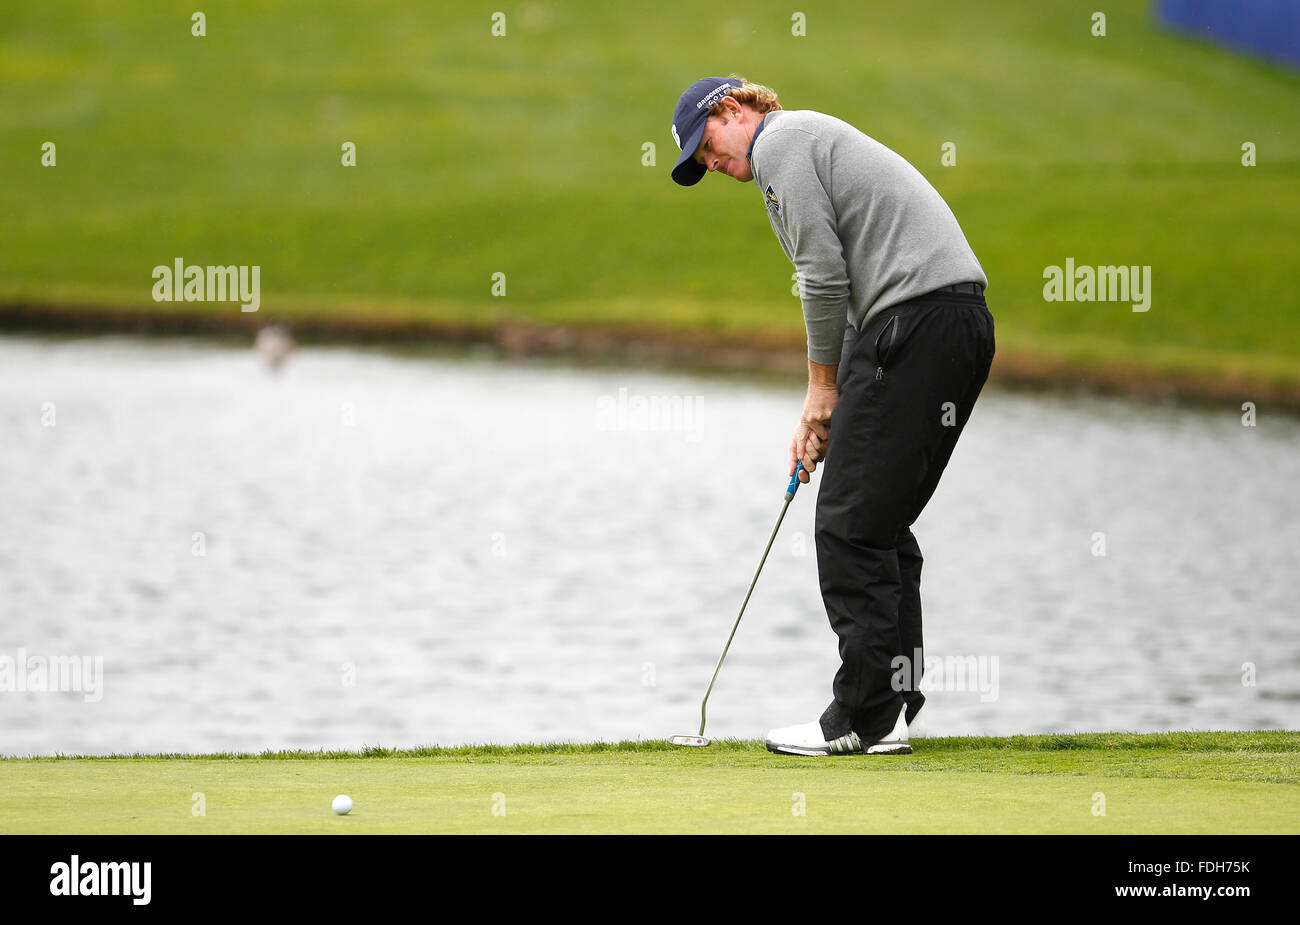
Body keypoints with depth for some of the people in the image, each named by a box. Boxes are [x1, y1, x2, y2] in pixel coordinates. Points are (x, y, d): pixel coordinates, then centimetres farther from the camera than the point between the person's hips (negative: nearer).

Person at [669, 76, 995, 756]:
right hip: (965, 319, 10)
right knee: (883, 524, 13)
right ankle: (889, 712, 12)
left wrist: (822, 388, 1)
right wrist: (822, 415, 22)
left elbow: (823, 273, -9)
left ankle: (863, 719, -5)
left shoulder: (780, 143, -1)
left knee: (852, 523, -6)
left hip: (916, 320, -10)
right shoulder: (814, 140, 30)